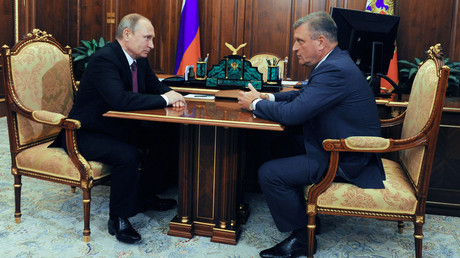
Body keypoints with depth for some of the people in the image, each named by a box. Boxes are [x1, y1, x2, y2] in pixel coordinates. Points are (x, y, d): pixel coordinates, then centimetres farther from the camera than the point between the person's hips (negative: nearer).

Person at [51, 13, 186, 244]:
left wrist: (172, 95, -8)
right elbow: (120, 99, -37)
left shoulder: (140, 60, 4)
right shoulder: (104, 59, -24)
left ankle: (143, 196, 18)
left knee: (164, 139, 1)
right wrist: (164, 99, -29)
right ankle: (118, 219, -13)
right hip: (86, 135, -9)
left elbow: (155, 86, 16)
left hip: (120, 128, 9)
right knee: (127, 155, -32)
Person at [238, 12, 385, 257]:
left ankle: (301, 237, 4)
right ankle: (306, 213, 25)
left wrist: (255, 103, -12)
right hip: (343, 145, 11)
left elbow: (292, 113, -29)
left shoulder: (335, 70, -26)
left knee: (269, 173, -15)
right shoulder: (335, 62, 7)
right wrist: (267, 97, 3)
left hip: (346, 161, -11)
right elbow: (303, 94, 18)